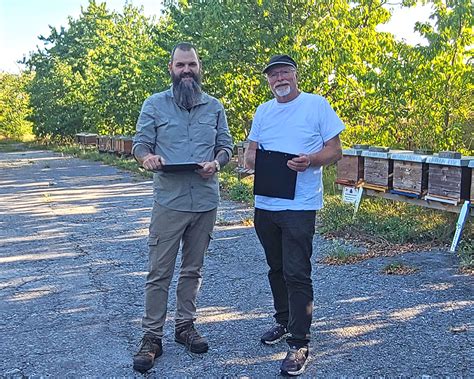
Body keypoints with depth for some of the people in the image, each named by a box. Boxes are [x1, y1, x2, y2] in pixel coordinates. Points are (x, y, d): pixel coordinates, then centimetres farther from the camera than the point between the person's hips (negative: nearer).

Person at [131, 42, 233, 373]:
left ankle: (185, 325, 28)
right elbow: (140, 143, 1)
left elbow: (226, 145, 10)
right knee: (159, 272, -1)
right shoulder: (155, 104, 3)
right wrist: (146, 157, -23)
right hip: (169, 201, -2)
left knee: (193, 269, 13)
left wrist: (216, 162, -13)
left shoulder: (214, 106, 10)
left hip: (206, 202, 3)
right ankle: (152, 336, 10)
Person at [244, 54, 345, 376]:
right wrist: (255, 160, -12)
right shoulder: (263, 111, 12)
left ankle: (299, 344, 2)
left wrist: (310, 161, -23)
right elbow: (249, 153, 12)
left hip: (300, 205, -5)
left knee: (296, 273, -7)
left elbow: (335, 150, -3)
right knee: (277, 268, 18)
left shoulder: (317, 104, -2)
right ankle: (284, 322, 36)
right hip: (265, 204, 6)